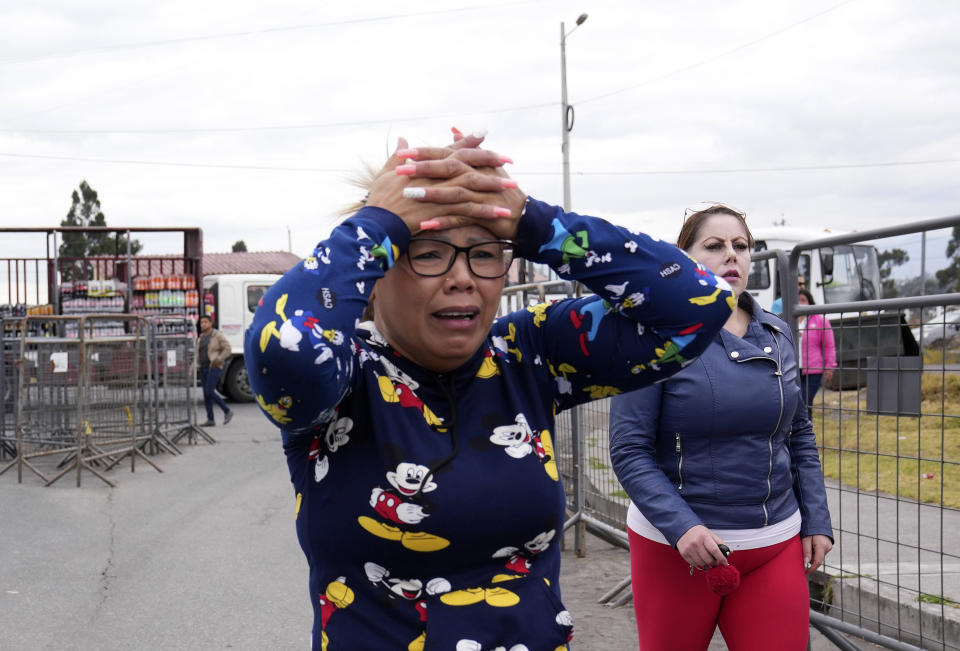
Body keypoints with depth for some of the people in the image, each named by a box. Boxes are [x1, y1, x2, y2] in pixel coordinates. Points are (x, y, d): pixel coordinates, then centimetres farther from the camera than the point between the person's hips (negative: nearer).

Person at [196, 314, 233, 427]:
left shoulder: (217, 335, -6)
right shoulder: (201, 338, 15)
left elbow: (227, 349, -10)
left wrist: (218, 360, -17)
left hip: (214, 368, -7)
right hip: (204, 368, 7)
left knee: (209, 392, -17)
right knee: (206, 394, 3)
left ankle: (227, 411, -3)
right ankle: (210, 420, 7)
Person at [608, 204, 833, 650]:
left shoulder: (777, 337, 7)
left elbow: (800, 436, 16)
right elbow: (629, 450, -12)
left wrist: (817, 521, 10)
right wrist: (681, 527, -22)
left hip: (776, 546, 4)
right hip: (675, 546, -4)